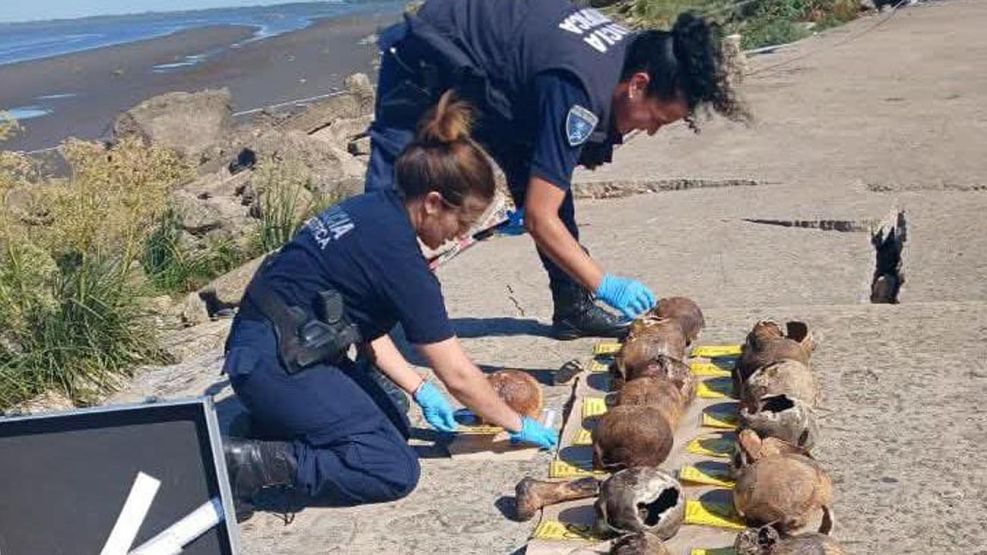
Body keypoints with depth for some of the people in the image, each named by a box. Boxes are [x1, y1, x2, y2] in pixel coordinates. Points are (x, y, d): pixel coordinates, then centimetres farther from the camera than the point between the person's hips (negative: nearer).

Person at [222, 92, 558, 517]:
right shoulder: (398, 257, -21)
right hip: (275, 361, -10)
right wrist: (519, 426, 0)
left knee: (394, 427, 12)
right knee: (395, 469, -12)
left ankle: (267, 427, 8)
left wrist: (420, 391, 12)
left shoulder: (374, 210, 5)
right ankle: (245, 464, -15)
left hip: (294, 348, 10)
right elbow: (458, 376, -14)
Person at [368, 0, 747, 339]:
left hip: (483, 70, 9)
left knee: (547, 183, 4)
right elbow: (540, 218, -32)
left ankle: (573, 307, 11)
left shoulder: (628, 51, -8)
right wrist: (605, 284, -29)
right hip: (425, 59, -9)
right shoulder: (579, 89, -35)